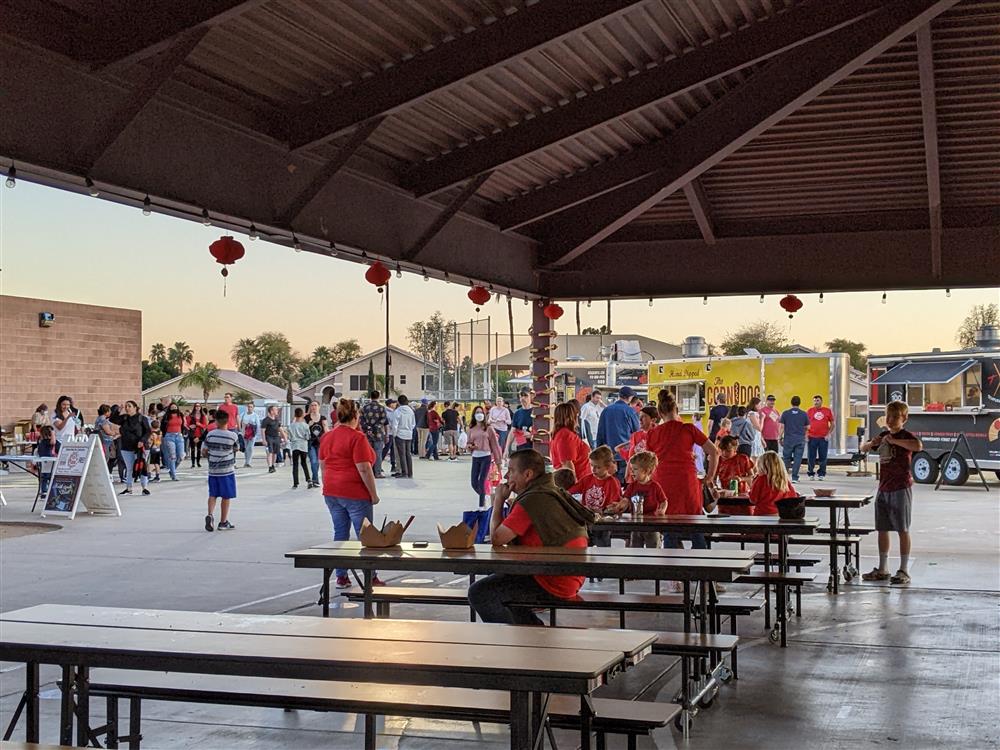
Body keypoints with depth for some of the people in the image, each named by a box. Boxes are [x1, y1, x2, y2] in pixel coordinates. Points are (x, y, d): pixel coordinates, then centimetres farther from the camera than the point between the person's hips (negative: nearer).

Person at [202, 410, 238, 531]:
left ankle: (210, 514, -10)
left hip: (213, 470, 2)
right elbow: (236, 448, 4)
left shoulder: (210, 435, -4)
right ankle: (223, 522, 11)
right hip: (227, 470, -2)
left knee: (213, 495, 13)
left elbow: (204, 451, 2)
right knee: (226, 496, 6)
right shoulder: (233, 436, -10)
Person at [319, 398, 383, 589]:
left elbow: (323, 465, 14)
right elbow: (363, 468, -17)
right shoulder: (357, 437, -14)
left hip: (332, 493, 7)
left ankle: (341, 577, 13)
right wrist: (373, 494, -9)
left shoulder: (326, 437, 8)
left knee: (340, 533, 12)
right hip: (355, 494, -7)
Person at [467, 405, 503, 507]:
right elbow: (468, 443, 18)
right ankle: (483, 497, 31)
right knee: (474, 483, 2)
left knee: (482, 482, -10)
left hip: (486, 457, -4)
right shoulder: (471, 430, 11)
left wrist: (498, 460, 0)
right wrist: (470, 446, -7)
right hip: (475, 457, 4)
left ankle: (481, 506, -1)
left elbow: (495, 444, 1)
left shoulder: (488, 429, 1)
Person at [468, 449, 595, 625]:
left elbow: (497, 538, -15)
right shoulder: (554, 493, 14)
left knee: (479, 593, -10)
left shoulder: (532, 500, -19)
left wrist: (499, 501, -3)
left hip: (552, 585, -11)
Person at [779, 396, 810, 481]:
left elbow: (782, 427, -3)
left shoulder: (785, 413, -1)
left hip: (788, 439, 0)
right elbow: (807, 427, 6)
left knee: (786, 457, 12)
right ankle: (794, 477, -2)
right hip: (800, 440, 0)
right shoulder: (804, 414, 1)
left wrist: (781, 438, 5)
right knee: (798, 458, 1)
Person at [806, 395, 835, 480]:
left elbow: (832, 424, 9)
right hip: (812, 438, 0)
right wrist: (806, 435, -1)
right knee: (811, 457, 2)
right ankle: (810, 474, 10)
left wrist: (828, 434, -1)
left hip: (823, 438, 0)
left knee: (823, 457, 3)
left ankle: (821, 475, 12)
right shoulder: (810, 411, 5)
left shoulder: (827, 411, 5)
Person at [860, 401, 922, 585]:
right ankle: (882, 569, 21)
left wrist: (894, 440, -29)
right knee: (882, 529, 11)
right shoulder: (883, 435, 12)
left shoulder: (906, 435, -10)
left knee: (903, 530, -1)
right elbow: (863, 448, 20)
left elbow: (919, 446, -32)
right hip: (884, 488, 7)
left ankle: (904, 571, 5)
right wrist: (872, 443, -2)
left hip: (901, 488, -7)